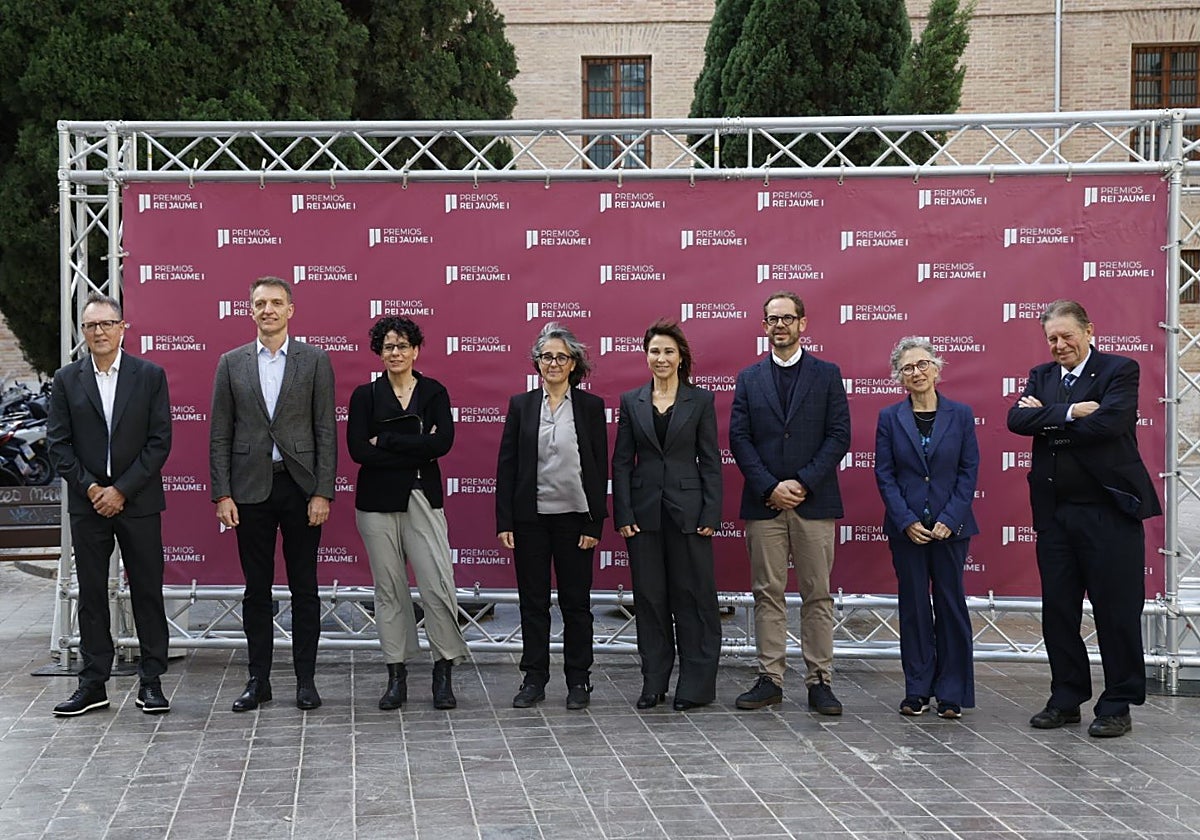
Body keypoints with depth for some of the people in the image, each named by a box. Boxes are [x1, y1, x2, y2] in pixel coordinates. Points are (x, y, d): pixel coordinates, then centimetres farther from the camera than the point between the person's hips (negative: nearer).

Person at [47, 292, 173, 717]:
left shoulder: (150, 375, 0)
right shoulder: (67, 379, 6)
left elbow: (160, 441, -4)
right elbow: (58, 444, 3)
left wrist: (122, 490, -10)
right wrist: (90, 488, -9)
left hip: (138, 502, -2)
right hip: (87, 503, 2)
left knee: (147, 593, 2)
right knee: (91, 595, 6)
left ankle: (151, 682, 11)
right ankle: (93, 684, 14)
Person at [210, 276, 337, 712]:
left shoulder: (315, 360, 2)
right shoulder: (232, 363, 6)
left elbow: (326, 431, -1)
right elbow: (219, 434, 5)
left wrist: (323, 493, -7)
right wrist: (222, 494, -2)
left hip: (300, 486, -1)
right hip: (251, 488, 1)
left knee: (304, 589, 4)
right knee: (256, 590, 7)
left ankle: (306, 680, 13)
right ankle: (258, 680, 16)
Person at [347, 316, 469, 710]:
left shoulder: (434, 392, 5)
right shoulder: (365, 395, 5)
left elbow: (443, 441, -10)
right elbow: (358, 450, -8)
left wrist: (387, 442, -12)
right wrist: (417, 450, -11)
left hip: (423, 499, 0)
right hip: (378, 500, 1)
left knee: (438, 584, -8)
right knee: (389, 588, 6)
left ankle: (444, 673, 5)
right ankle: (396, 676, 15)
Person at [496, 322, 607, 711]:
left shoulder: (590, 406, 2)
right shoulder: (521, 405, 5)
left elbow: (600, 468, 1)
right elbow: (506, 464, 3)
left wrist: (595, 523, -6)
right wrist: (504, 522, -3)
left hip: (574, 517, -1)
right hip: (530, 518, 1)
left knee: (576, 602, 6)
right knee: (533, 602, 7)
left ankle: (578, 680, 15)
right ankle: (534, 679, 16)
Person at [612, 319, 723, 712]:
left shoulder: (701, 400, 2)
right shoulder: (631, 401, 7)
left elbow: (710, 461, 1)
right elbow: (621, 461, 6)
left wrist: (711, 514, -7)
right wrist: (623, 514, -2)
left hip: (688, 510, -2)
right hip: (645, 510, 2)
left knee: (693, 595, 1)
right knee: (649, 597, 7)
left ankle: (696, 684, 10)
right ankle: (654, 682, 16)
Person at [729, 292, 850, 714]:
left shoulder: (827, 374, 6)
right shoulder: (749, 378, 10)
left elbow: (839, 435, -1)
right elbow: (739, 438, 3)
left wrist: (803, 482, -11)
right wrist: (770, 487, -9)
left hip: (814, 501, -1)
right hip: (763, 504, 1)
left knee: (817, 595, 2)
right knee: (767, 594, 5)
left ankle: (819, 681, 7)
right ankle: (770, 679, 11)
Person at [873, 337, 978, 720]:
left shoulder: (960, 414, 3)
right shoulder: (890, 418, 3)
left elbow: (969, 470, 1)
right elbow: (884, 474, 0)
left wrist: (950, 519, -10)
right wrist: (907, 521, -10)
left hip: (950, 526, 0)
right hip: (906, 527, 0)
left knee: (951, 604, 2)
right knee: (913, 606, 5)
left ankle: (952, 692, 10)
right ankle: (917, 691, 14)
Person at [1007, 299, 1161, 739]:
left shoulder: (1119, 370, -2)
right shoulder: (1041, 376, 13)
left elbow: (1108, 423, -19)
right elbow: (1017, 419, -5)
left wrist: (1046, 419, -9)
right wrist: (1070, 413, -17)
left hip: (1108, 510, -5)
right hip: (1055, 512, 5)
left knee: (1116, 613, 0)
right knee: (1058, 611, 10)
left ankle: (1118, 706, 10)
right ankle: (1066, 700, 22)